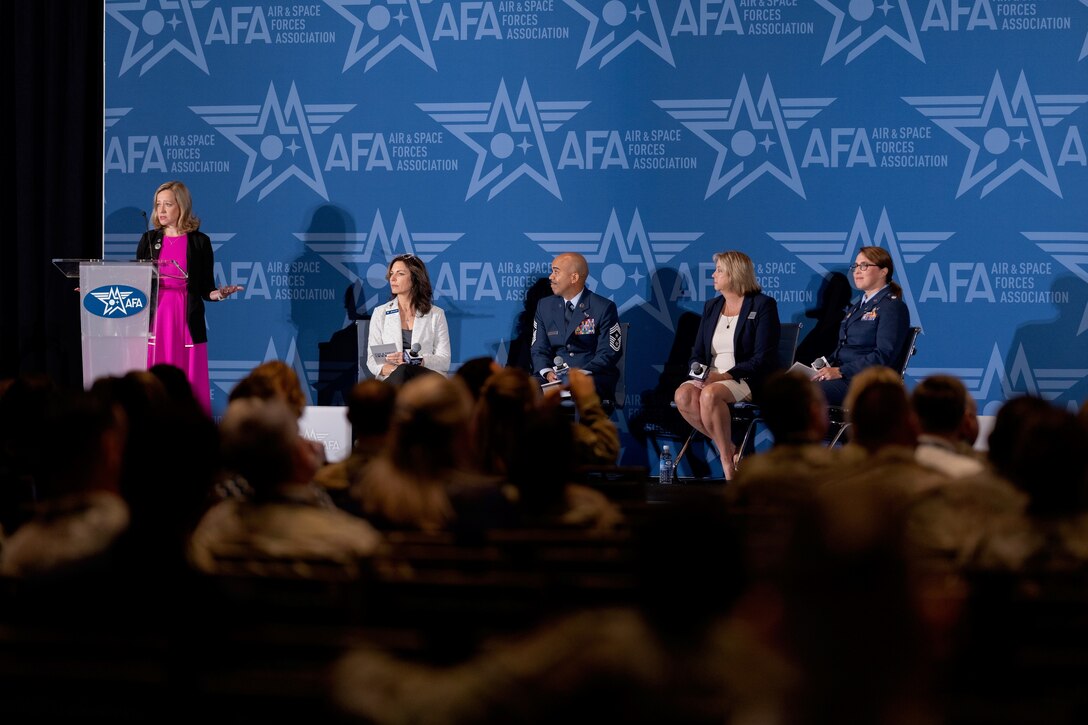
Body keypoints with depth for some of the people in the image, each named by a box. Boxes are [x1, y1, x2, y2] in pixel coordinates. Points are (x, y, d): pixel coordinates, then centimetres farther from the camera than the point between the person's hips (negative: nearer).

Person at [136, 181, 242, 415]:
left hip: (188, 323, -2)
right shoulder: (149, 240, 9)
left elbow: (206, 289, 3)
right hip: (155, 322, 2)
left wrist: (218, 294, -17)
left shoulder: (199, 242, 3)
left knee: (189, 386, -4)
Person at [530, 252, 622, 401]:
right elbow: (539, 350, 11)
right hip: (556, 376, 4)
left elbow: (609, 354, -5)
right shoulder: (544, 306, 14)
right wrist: (547, 372, -12)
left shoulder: (604, 308, -1)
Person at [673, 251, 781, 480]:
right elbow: (697, 354, 17)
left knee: (710, 394, -36)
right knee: (683, 395, -27)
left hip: (748, 381, -6)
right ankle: (726, 445, -12)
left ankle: (728, 459, -22)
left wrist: (726, 375, -21)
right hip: (711, 379, 6)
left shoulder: (763, 305, -3)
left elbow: (763, 358, -11)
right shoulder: (711, 307, 17)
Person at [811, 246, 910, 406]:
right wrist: (826, 368, 3)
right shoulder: (856, 306, 26)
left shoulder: (892, 307, -3)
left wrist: (841, 371, -19)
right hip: (841, 375, 8)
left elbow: (884, 356, -13)